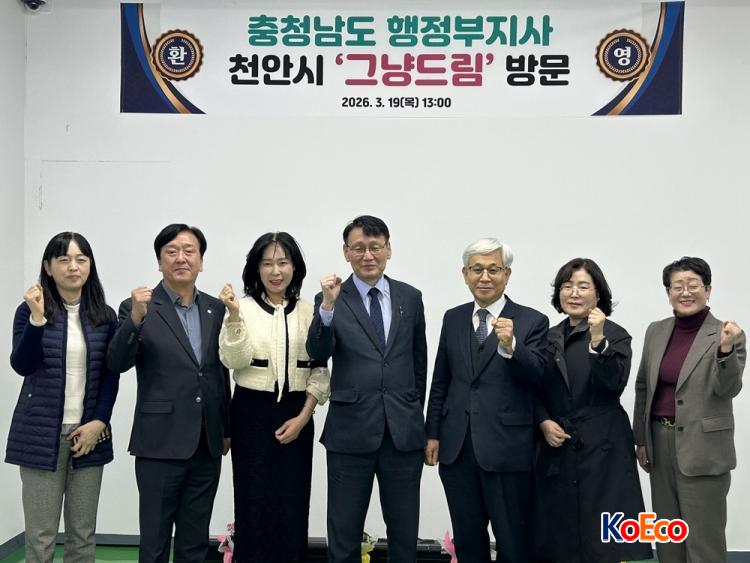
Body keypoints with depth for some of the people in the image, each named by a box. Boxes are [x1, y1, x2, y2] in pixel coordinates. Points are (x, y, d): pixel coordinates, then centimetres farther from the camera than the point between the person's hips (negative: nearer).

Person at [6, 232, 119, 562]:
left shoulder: (105, 316, 7)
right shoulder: (30, 310, 0)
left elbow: (111, 375, 7)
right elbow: (22, 365, -11)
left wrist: (98, 422, -5)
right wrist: (37, 318, -21)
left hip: (89, 433, 2)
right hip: (41, 435, -2)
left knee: (83, 536, 7)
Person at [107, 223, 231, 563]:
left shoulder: (216, 309, 8)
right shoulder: (137, 307, -4)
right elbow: (117, 364, -16)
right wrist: (136, 317, -30)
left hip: (207, 445, 4)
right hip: (161, 443, -4)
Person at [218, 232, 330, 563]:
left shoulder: (308, 311, 5)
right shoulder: (243, 306, -1)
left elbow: (320, 370, 5)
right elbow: (233, 360, -11)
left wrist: (303, 417, -4)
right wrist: (234, 316, -24)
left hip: (295, 415, 2)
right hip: (251, 413, -2)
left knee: (293, 505, 4)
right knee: (254, 504, 3)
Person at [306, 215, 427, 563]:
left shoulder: (410, 297, 7)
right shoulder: (331, 299, -1)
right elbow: (317, 354, -15)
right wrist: (328, 305, -29)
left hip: (404, 431, 2)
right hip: (351, 431, -2)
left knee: (404, 533, 12)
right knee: (344, 533, 10)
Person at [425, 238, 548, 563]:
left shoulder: (531, 321, -4)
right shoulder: (453, 318, 9)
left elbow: (539, 378, -15)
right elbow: (440, 381, 12)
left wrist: (510, 346, -31)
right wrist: (432, 433, 9)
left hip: (507, 449, -4)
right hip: (456, 448, 4)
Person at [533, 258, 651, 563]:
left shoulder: (615, 335, -1)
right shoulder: (549, 337, 10)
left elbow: (614, 384, -16)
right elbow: (536, 392, 13)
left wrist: (598, 340, -25)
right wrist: (544, 423, -4)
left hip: (603, 447, -4)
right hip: (557, 448, 4)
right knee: (561, 533, 8)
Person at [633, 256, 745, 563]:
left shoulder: (726, 335, -8)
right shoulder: (656, 331, 6)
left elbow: (728, 390, -17)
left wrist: (726, 350, -33)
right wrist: (641, 439, 13)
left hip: (702, 448, -5)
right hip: (660, 442, 5)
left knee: (703, 537, 2)